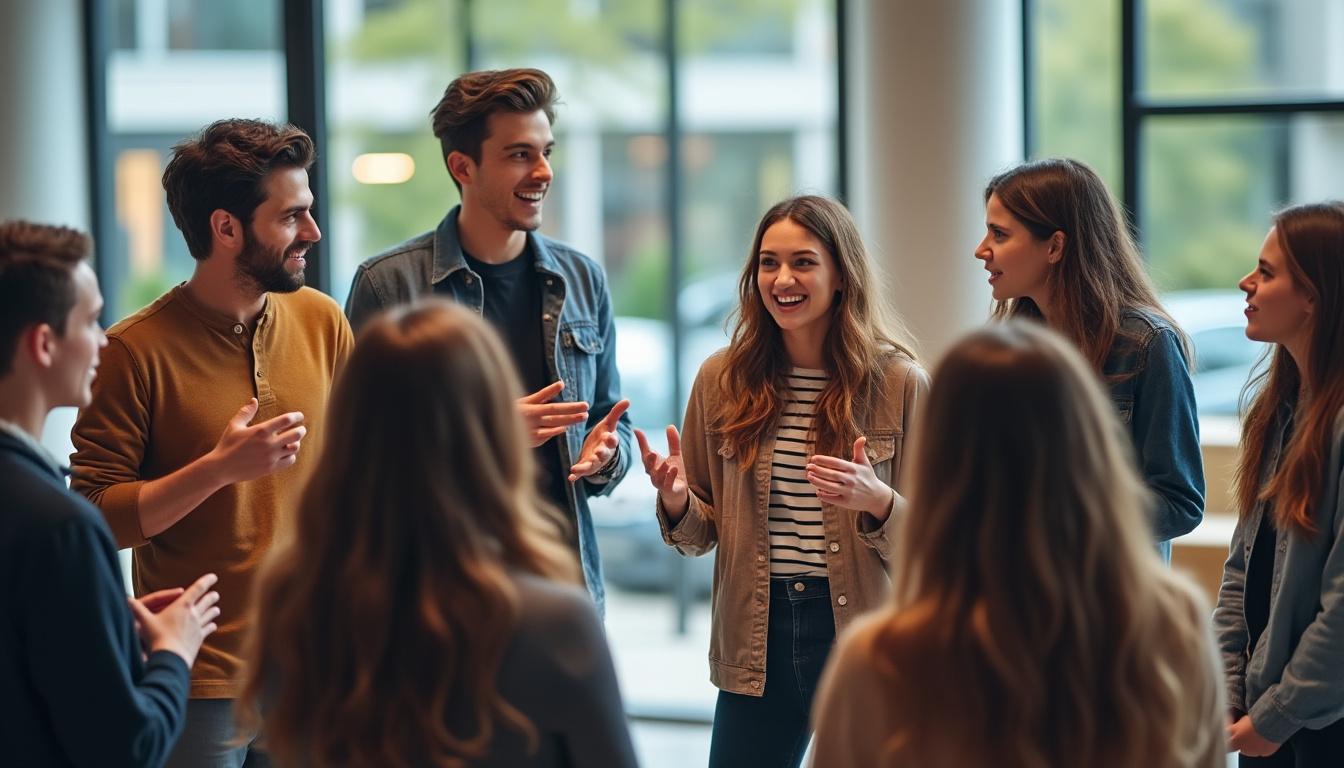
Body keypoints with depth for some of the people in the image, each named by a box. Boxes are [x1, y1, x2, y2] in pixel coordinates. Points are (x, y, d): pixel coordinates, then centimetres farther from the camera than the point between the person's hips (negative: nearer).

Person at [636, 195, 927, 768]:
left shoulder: (899, 383, -3)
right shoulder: (722, 379, 4)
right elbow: (701, 534, 10)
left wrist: (877, 502, -21)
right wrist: (676, 501, -11)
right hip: (755, 645, 2)